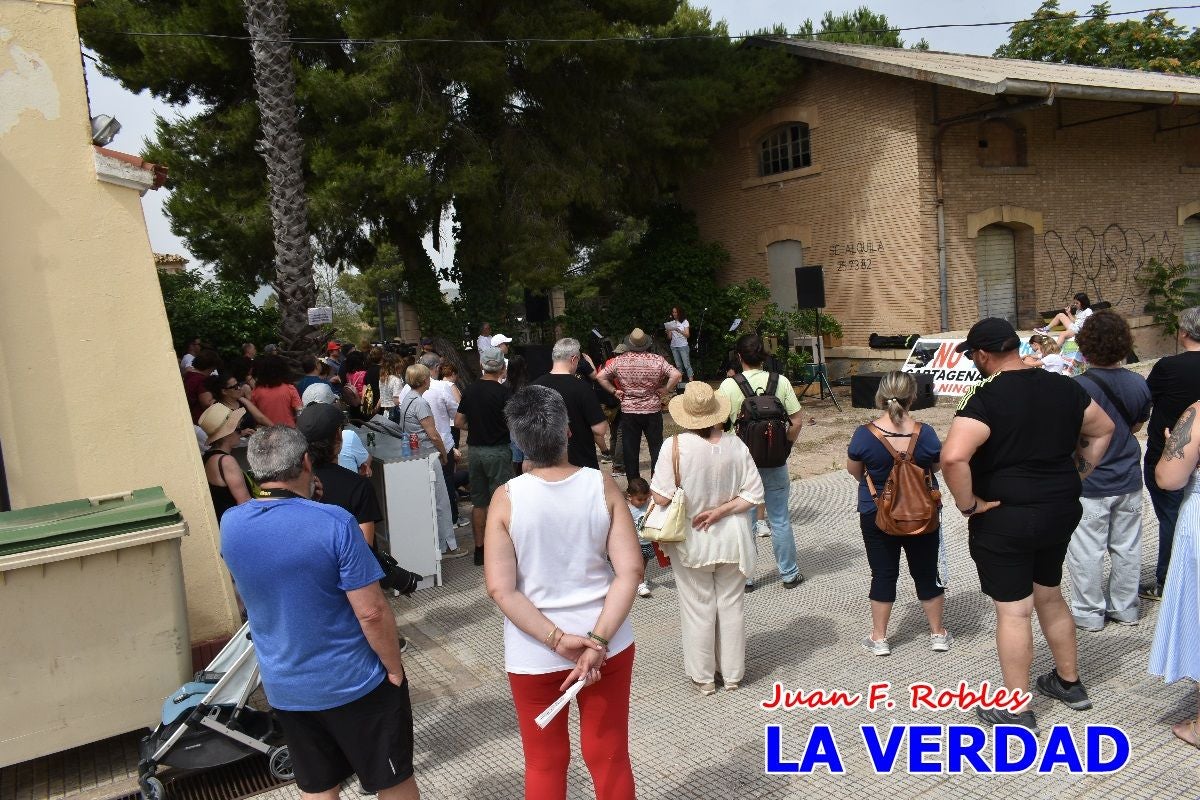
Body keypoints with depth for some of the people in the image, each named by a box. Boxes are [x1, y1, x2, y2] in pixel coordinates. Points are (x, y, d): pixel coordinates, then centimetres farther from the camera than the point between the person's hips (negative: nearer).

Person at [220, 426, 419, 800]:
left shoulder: (230, 525, -8)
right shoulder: (334, 522, -24)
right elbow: (372, 612, -23)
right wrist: (395, 668, -7)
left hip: (285, 690, 5)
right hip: (354, 683, -4)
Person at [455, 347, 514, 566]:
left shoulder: (469, 390, 3)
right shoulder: (504, 392, -12)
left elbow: (458, 422, 7)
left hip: (474, 450, 5)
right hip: (497, 451, -5)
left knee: (479, 502, 12)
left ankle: (479, 549, 20)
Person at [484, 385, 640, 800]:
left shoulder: (507, 498, -14)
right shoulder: (602, 486, -11)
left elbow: (499, 588, -17)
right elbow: (630, 570, -15)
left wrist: (557, 639, -15)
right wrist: (597, 640, -16)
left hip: (534, 654, -1)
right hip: (608, 646, 1)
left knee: (545, 764, 20)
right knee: (609, 757, 19)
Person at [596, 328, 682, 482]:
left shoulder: (619, 361, -5)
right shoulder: (657, 360, -9)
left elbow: (600, 376, -6)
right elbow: (676, 375, -17)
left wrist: (614, 390, 2)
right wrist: (665, 389, -5)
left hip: (628, 411, 1)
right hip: (652, 411, 0)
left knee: (631, 449, 10)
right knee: (656, 447, 12)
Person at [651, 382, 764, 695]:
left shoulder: (675, 446, -19)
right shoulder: (735, 445, -9)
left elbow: (661, 496, -20)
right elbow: (753, 494, -9)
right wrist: (720, 510, -9)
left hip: (692, 542, -2)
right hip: (731, 539, 3)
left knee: (698, 607, 13)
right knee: (731, 604, 17)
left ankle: (703, 676, 27)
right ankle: (732, 673, 32)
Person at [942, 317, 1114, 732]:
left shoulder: (985, 399, -20)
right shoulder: (1063, 387, 3)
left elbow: (953, 457, -33)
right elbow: (1103, 429, 18)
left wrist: (969, 505, -19)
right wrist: (1076, 476, 17)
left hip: (1004, 518, -7)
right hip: (1060, 511, 7)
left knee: (1013, 611, 4)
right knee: (1049, 596, 25)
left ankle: (1015, 710, 17)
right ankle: (1069, 683, 40)